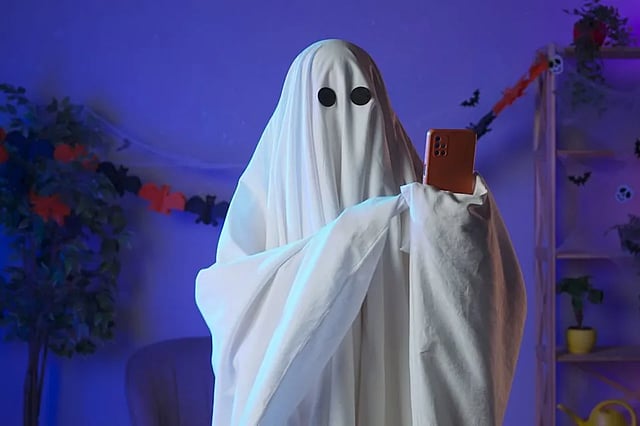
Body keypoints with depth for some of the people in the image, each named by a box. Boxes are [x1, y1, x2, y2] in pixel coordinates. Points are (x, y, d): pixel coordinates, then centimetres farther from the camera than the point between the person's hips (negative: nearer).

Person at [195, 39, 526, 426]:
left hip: (386, 389, 2)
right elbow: (226, 289, -15)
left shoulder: (406, 186, 5)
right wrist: (342, 236, -22)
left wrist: (460, 220, -22)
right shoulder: (268, 187, 1)